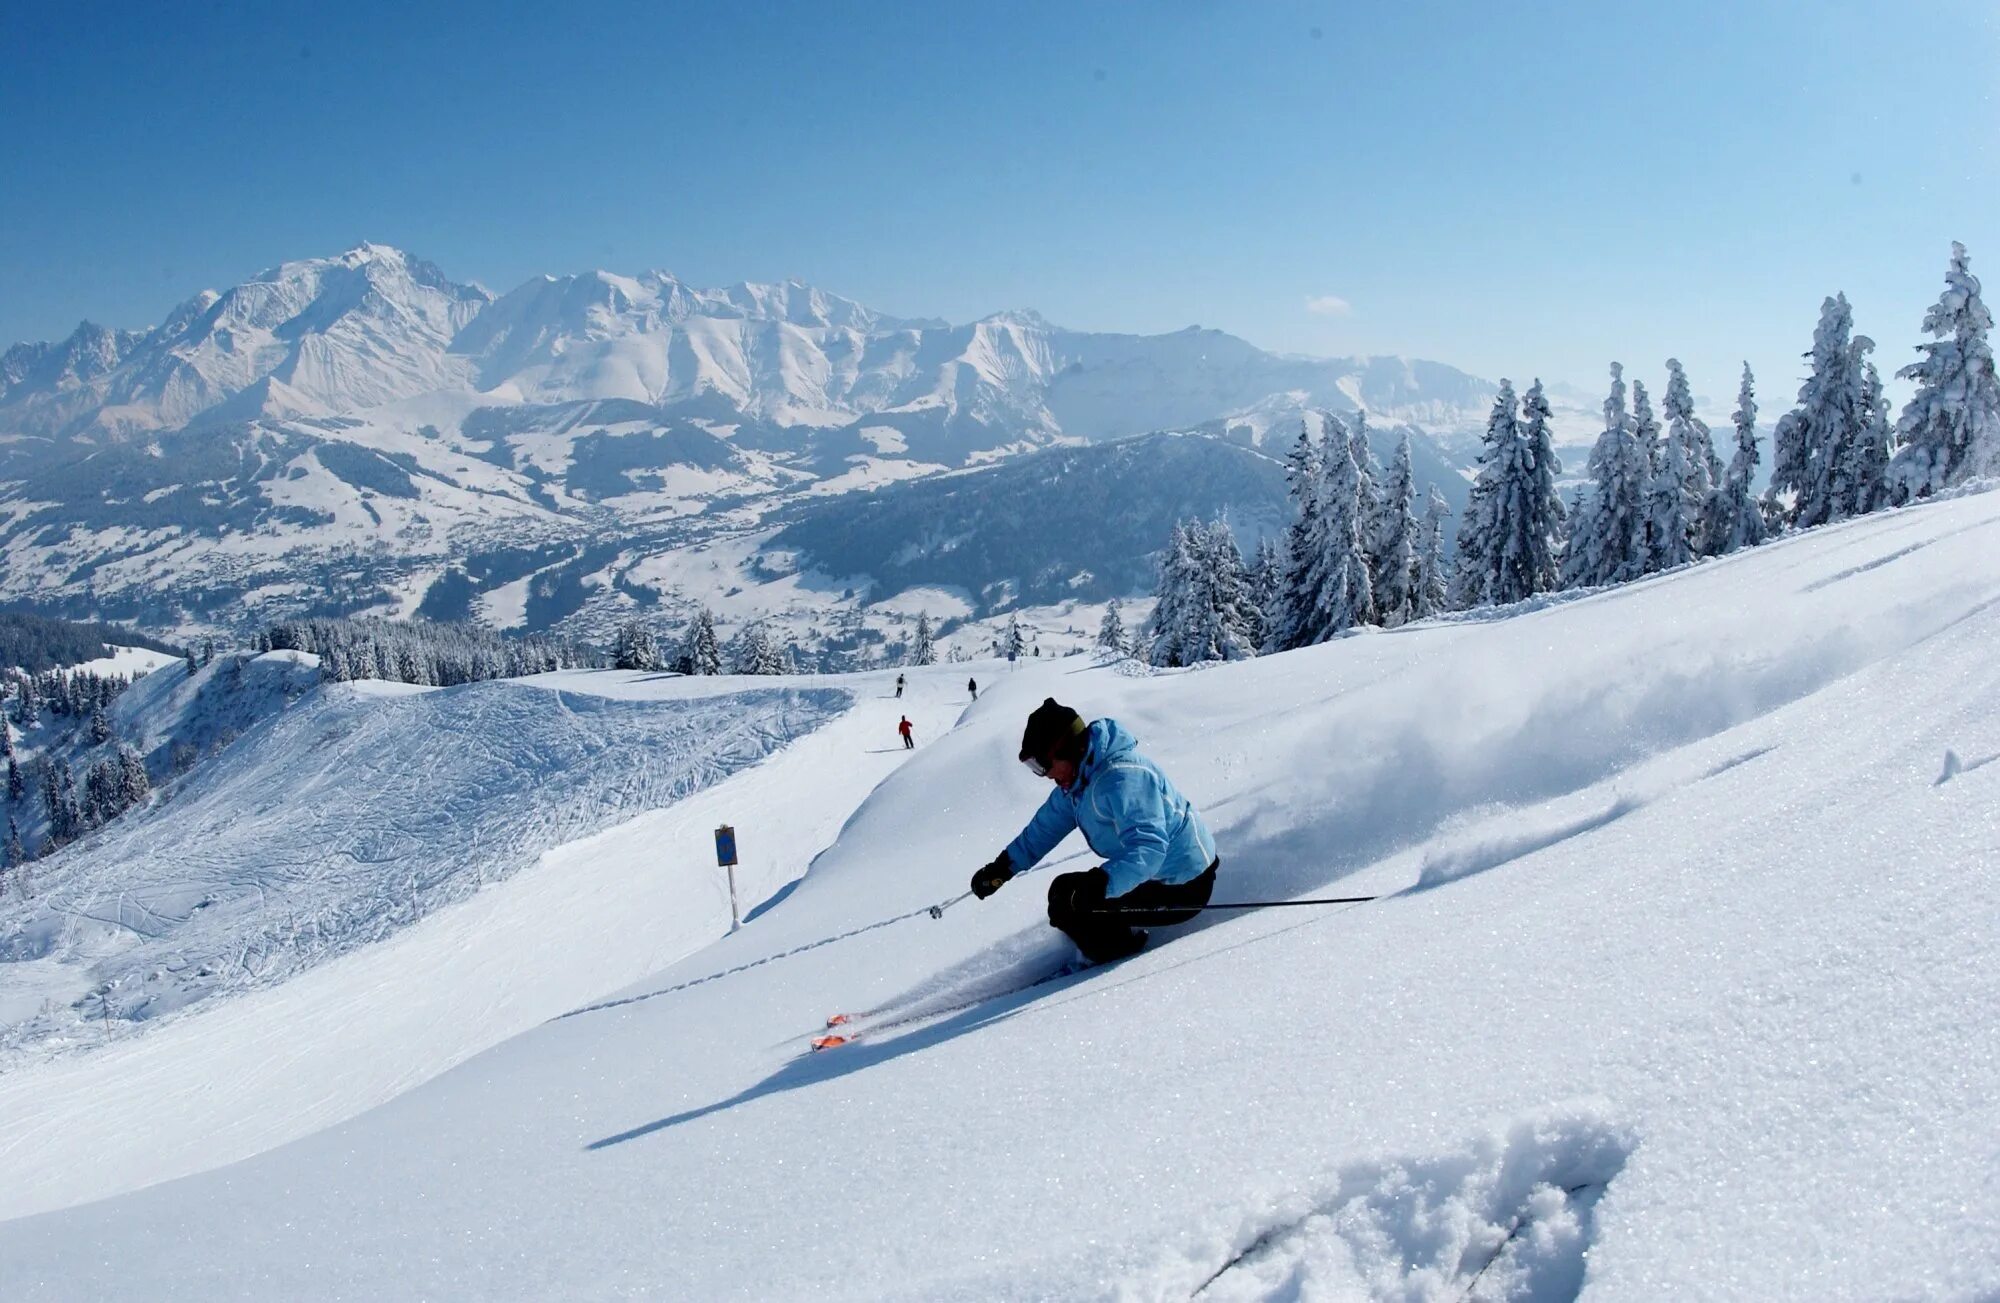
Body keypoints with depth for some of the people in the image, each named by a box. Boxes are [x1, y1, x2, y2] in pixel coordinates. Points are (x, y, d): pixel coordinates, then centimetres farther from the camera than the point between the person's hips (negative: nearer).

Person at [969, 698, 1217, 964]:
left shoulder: (1122, 778, -28)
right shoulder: (1078, 778, 3)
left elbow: (1147, 848, -38)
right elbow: (1046, 826, 14)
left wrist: (1097, 886, -47)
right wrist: (1001, 868, 9)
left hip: (1183, 890, -10)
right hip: (1154, 875, 10)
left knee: (1068, 903, -14)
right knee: (1065, 893, 10)